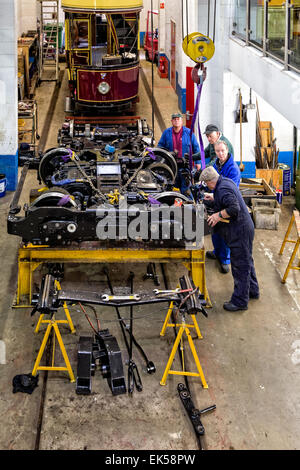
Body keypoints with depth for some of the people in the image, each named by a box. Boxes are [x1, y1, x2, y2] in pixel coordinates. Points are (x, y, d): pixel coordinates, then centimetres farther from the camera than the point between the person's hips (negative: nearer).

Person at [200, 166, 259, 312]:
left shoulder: (222, 189, -22)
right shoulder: (226, 181, 10)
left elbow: (234, 208, -32)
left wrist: (219, 215, -22)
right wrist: (213, 198, 25)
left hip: (240, 231, -11)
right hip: (244, 227, 11)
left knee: (240, 265, -4)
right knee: (246, 261, 23)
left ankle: (240, 301, 2)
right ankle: (252, 291, 38)